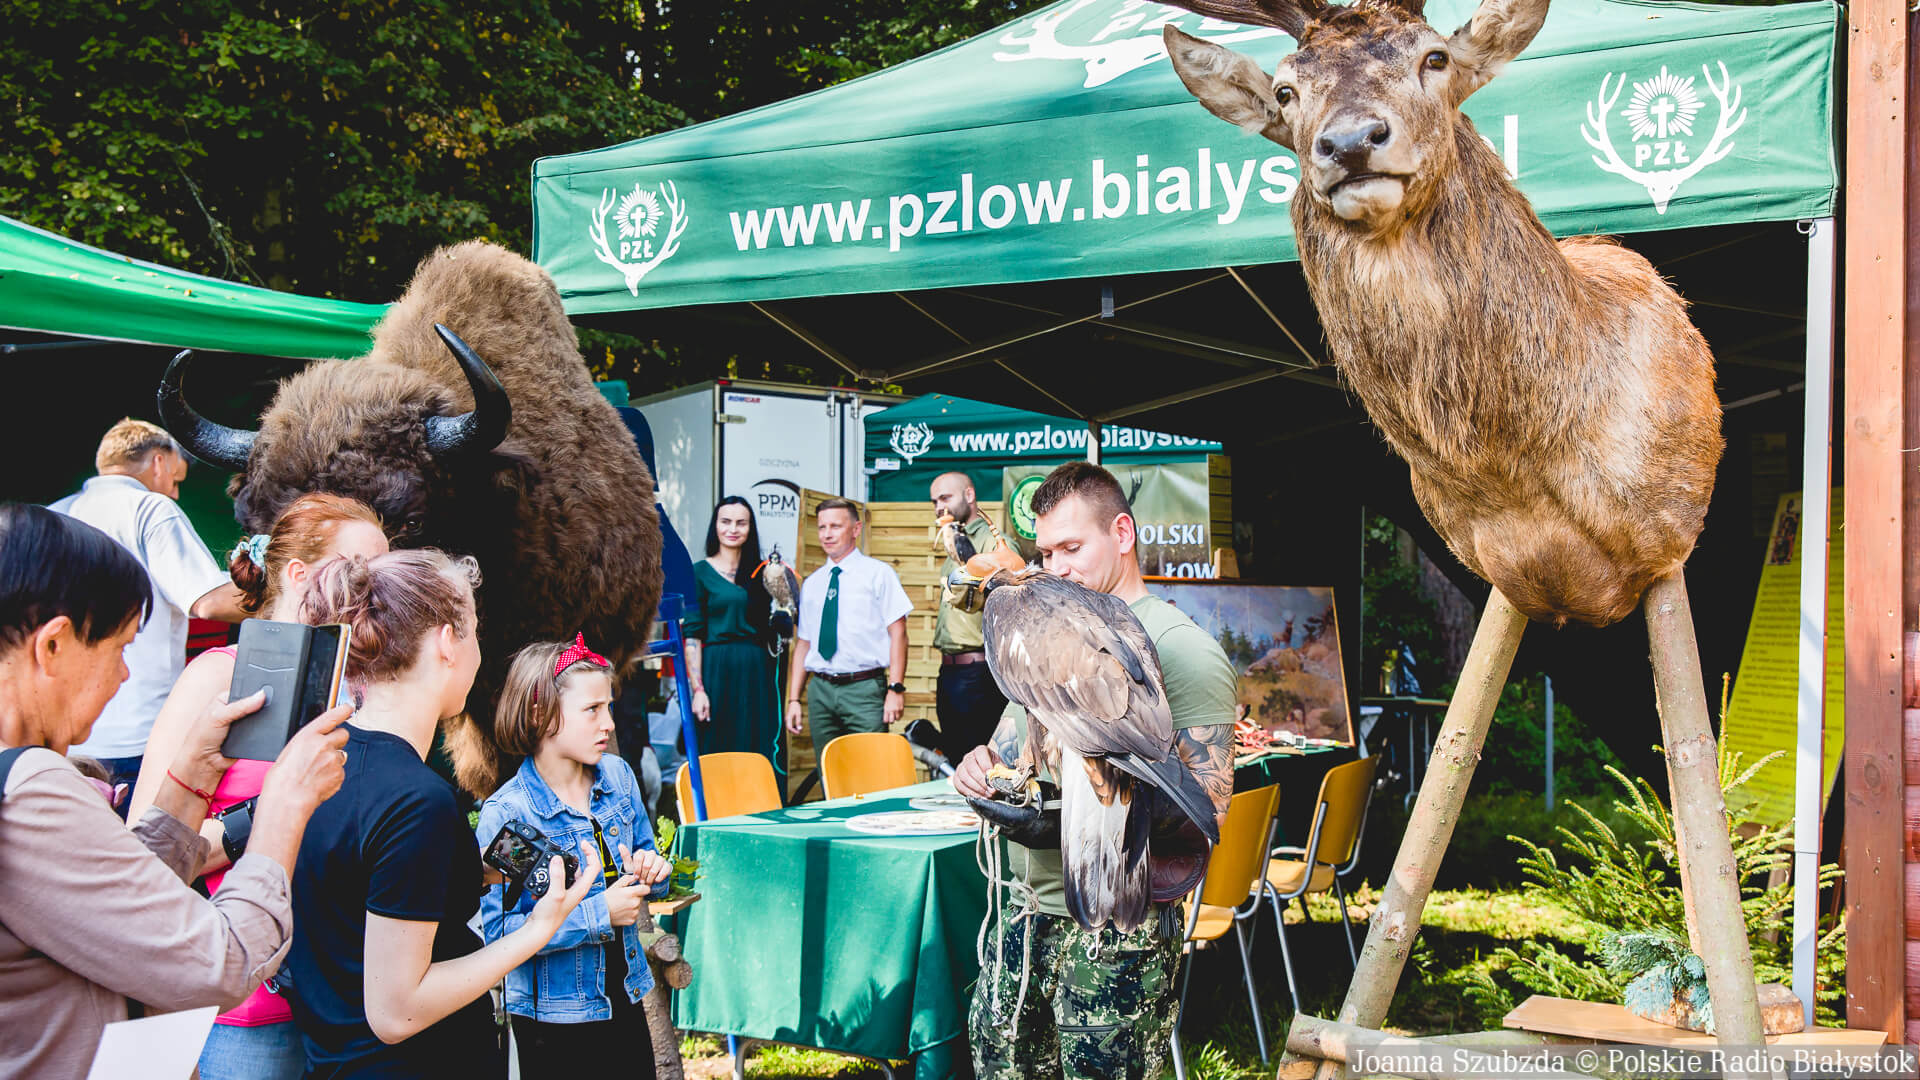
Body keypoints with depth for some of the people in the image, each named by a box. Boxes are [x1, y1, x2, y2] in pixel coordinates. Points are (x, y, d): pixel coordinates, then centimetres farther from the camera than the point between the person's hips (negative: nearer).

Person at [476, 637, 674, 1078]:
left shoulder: (617, 776, -1)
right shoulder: (506, 814, -19)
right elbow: (498, 931, -22)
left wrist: (649, 871, -10)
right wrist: (598, 913, -24)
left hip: (625, 1000, 6)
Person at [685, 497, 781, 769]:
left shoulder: (762, 572, 12)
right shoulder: (699, 572, 1)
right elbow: (691, 635, -4)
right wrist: (697, 689, -11)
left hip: (758, 672, 3)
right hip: (717, 671, -3)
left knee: (760, 756, 3)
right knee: (717, 755, -1)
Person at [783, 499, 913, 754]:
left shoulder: (878, 574, 2)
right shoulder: (811, 583, 15)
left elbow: (898, 633, -4)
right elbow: (803, 643, 16)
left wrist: (895, 688, -13)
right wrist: (793, 700, 10)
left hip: (864, 688, -4)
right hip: (821, 690, 4)